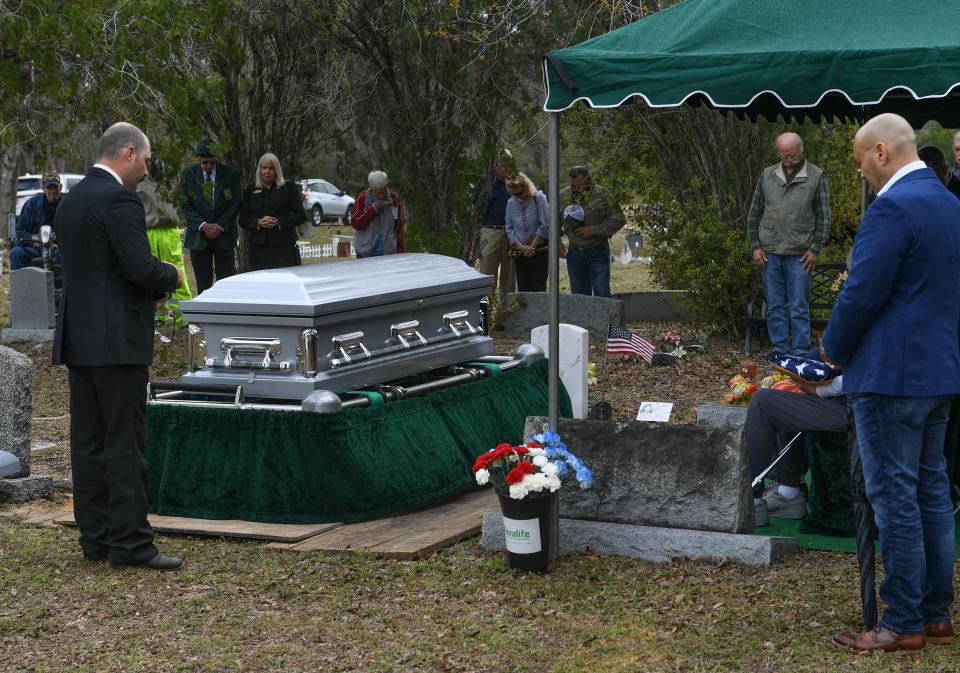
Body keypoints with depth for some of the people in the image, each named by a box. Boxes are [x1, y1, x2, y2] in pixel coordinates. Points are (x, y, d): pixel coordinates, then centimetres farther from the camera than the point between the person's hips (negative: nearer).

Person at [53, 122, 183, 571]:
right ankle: (130, 543, -3)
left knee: (87, 443, 10)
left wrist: (156, 279, 18)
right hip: (116, 340, -9)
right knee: (125, 445, -5)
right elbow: (141, 269, -20)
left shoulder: (71, 200, 14)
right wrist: (173, 276, 1)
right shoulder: (119, 200, -14)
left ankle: (95, 539, 15)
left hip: (78, 339, 9)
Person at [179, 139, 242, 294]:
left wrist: (220, 226, -10)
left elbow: (236, 203, -1)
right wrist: (203, 225, -12)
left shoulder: (231, 174, -2)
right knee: (203, 285, 2)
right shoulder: (188, 174, 0)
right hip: (198, 237, 1)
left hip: (224, 235, 0)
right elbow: (185, 205, 0)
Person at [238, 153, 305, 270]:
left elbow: (301, 216, 2)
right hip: (258, 248, 2)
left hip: (284, 246, -2)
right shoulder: (251, 191, 15)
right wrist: (258, 222, -9)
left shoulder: (289, 188, 8)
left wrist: (278, 222, -12)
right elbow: (242, 219, 11)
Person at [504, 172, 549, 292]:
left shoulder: (538, 198, -5)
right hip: (520, 253, 4)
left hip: (539, 250, -4)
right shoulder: (511, 203, 8)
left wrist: (532, 246, -9)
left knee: (538, 288, -7)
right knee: (523, 288, 3)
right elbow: (508, 228, 6)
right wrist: (521, 246, -7)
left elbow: (545, 225, -9)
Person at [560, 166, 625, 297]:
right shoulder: (563, 196, 4)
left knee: (602, 295, -6)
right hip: (575, 252, 4)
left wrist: (593, 230, -16)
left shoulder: (602, 195, -9)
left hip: (597, 252, -4)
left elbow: (618, 220, -10)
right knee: (578, 295, 7)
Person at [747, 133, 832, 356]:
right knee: (775, 306, 7)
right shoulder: (767, 176, 8)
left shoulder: (816, 177, 0)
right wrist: (756, 247, 5)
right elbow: (754, 214, 12)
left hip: (799, 254, -3)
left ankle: (800, 352, 4)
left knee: (799, 308, -1)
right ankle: (779, 351, 14)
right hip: (769, 253, 3)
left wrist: (815, 249, -5)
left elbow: (823, 218, 1)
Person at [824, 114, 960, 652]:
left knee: (895, 497, -3)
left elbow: (863, 293, -19)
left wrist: (833, 348, -1)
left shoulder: (893, 207, -18)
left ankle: (904, 624, 3)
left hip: (892, 374, -9)